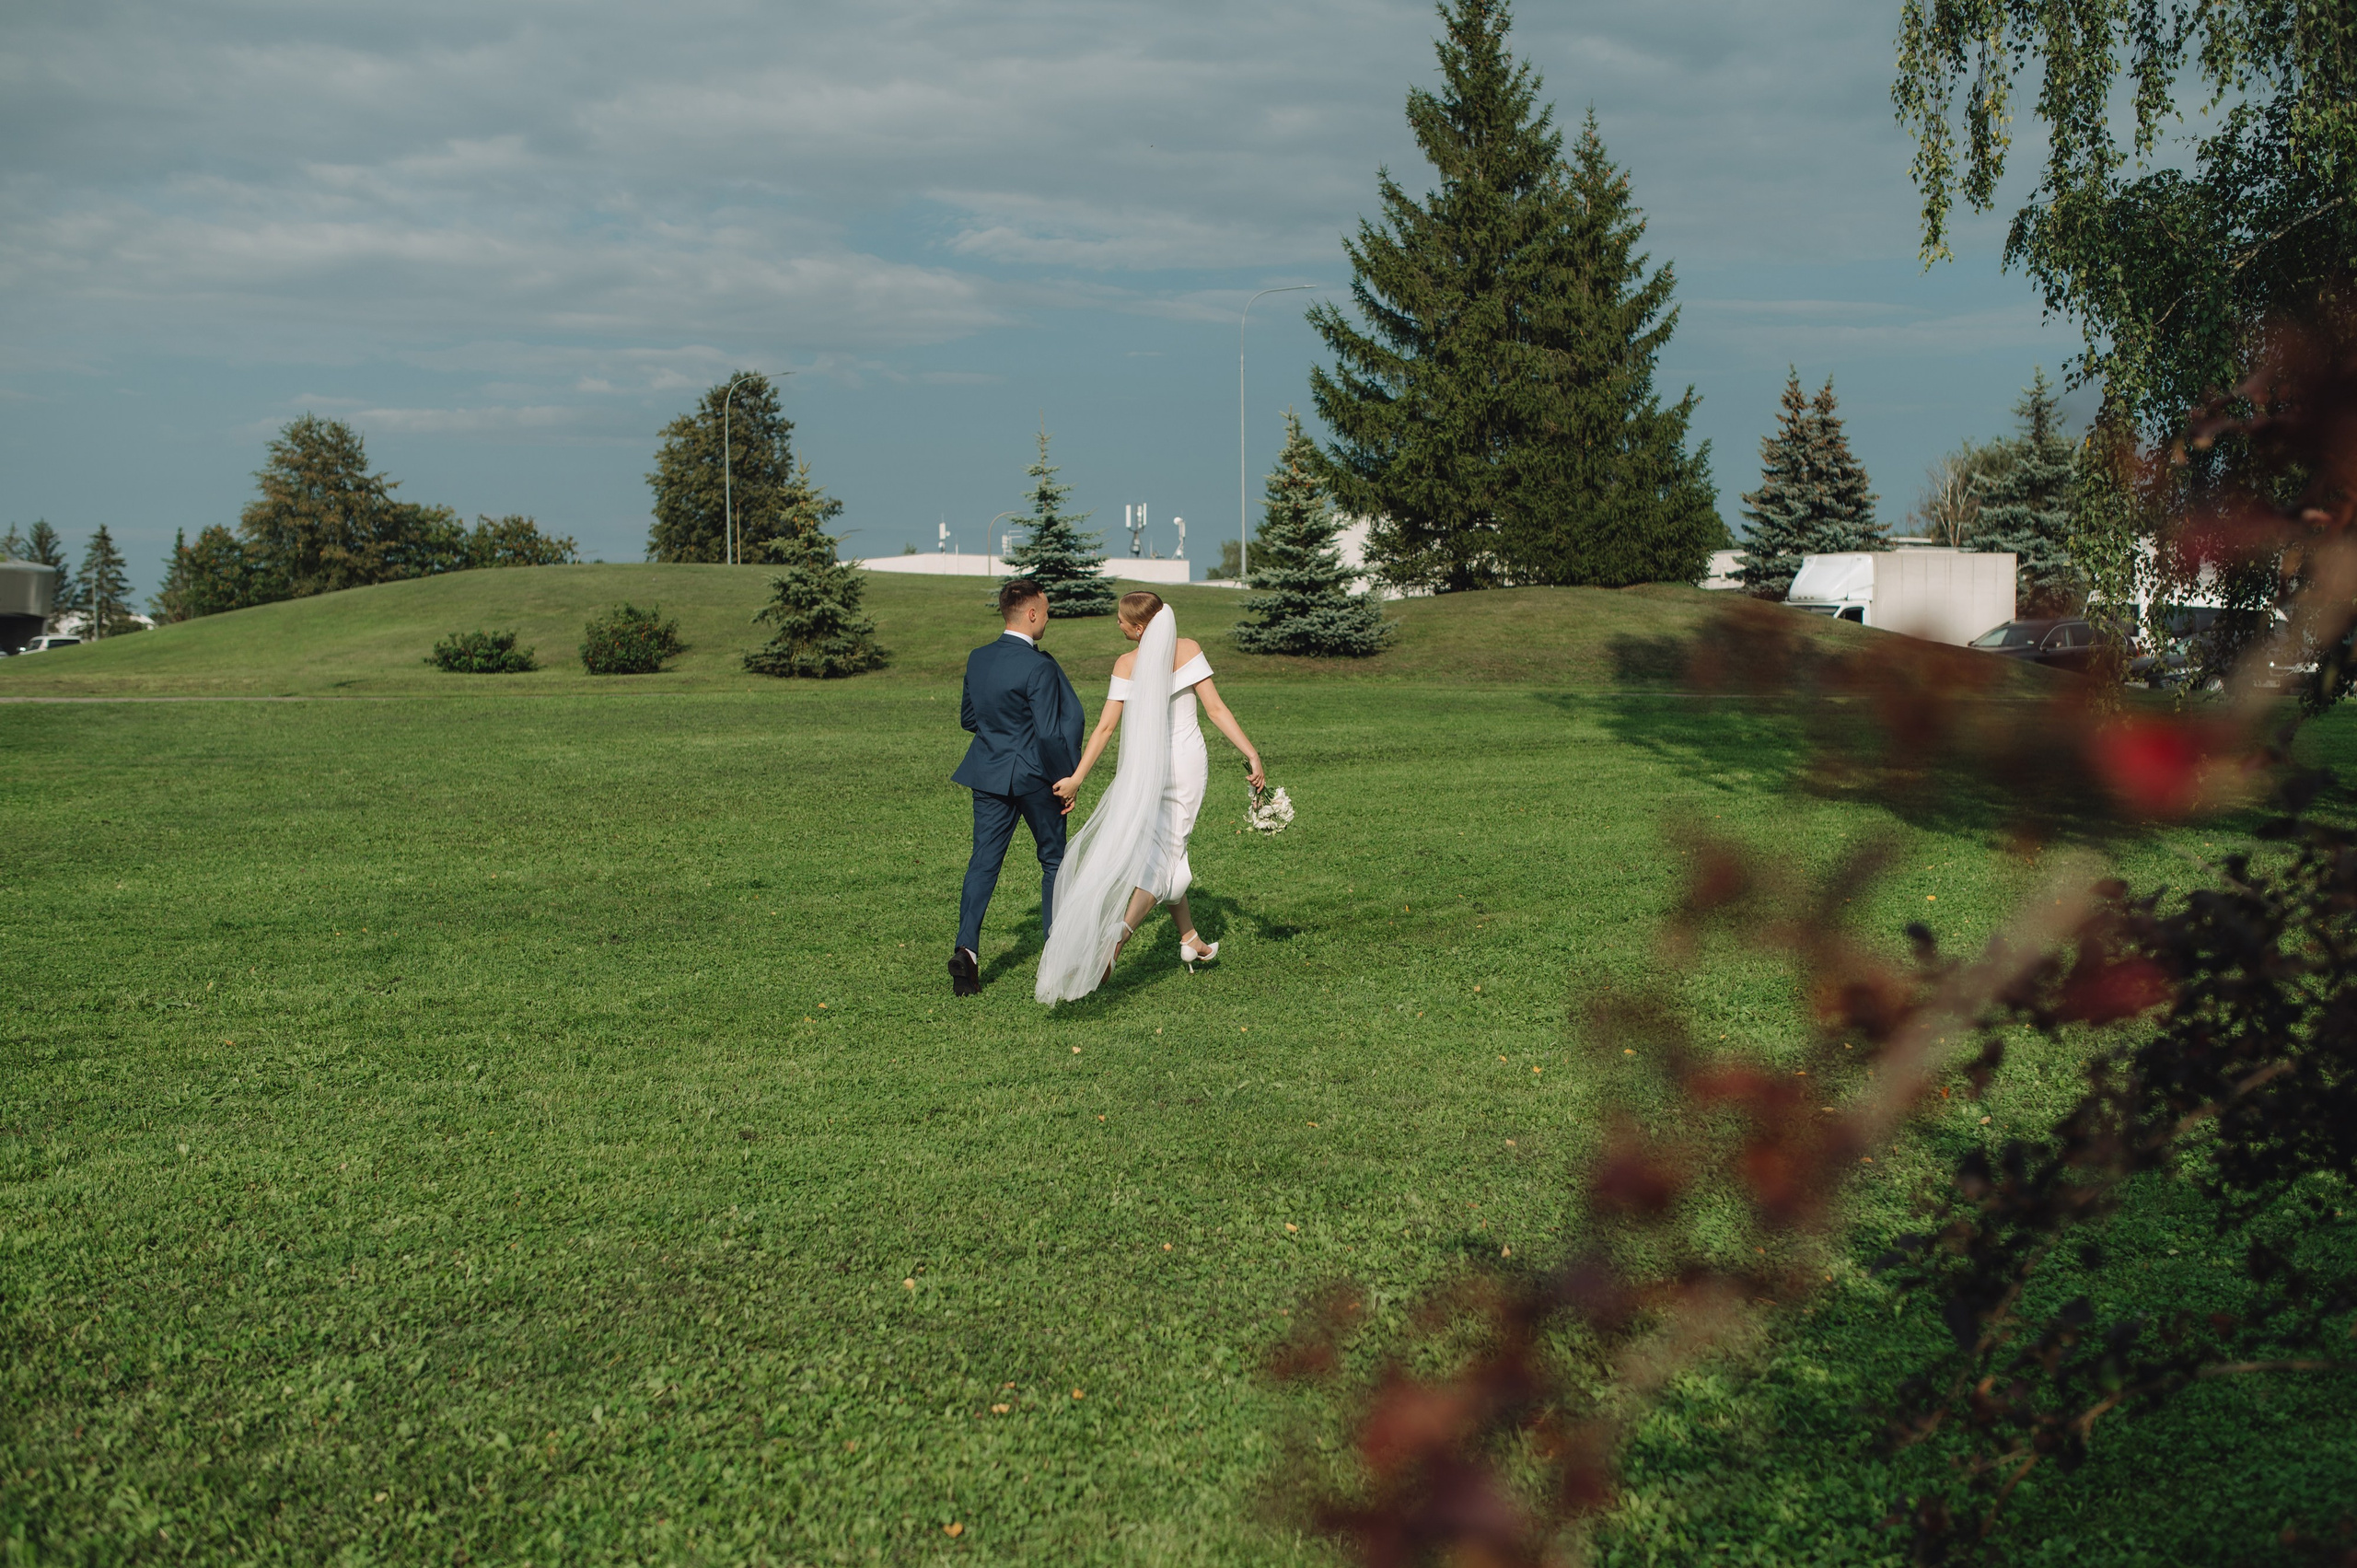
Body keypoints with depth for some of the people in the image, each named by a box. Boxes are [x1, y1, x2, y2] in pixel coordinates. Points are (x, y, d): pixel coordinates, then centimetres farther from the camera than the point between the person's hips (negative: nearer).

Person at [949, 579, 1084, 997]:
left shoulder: (978, 659, 2)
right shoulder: (1038, 667, -18)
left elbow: (967, 717, 13)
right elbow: (1050, 734, -18)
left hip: (989, 774, 5)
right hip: (1035, 775, -5)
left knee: (983, 862, 3)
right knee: (1054, 861, 13)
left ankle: (966, 948, -13)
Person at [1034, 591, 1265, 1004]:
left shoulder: (1126, 664, -7)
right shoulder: (1189, 650, -7)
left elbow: (1106, 727, -9)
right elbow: (1216, 709, -10)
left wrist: (1077, 779, -6)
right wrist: (1252, 754, -7)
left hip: (1144, 766, 1)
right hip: (1187, 761, -1)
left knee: (1164, 851, 19)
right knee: (1164, 854, -1)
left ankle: (1190, 940, 25)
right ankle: (1113, 940, -19)